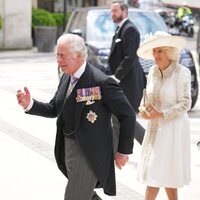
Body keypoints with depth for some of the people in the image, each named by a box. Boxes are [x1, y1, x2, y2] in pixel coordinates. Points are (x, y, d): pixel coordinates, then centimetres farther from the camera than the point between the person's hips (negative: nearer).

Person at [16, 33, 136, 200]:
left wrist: (124, 151, -9)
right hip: (68, 147, 8)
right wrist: (29, 104, -4)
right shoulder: (67, 78, 5)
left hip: (90, 153, -8)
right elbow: (54, 109, 14)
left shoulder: (102, 82, -19)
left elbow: (128, 115, -14)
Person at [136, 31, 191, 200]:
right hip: (155, 127, 6)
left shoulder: (181, 72, -15)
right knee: (167, 174, 13)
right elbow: (147, 97, 13)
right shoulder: (153, 72, 3)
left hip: (173, 128, -6)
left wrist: (160, 113, -20)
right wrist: (143, 108, -8)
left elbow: (185, 104, -14)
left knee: (158, 172, -6)